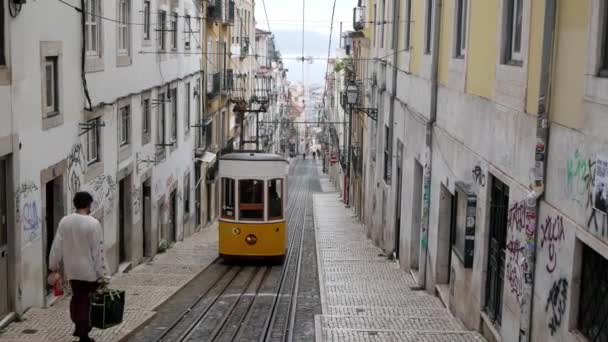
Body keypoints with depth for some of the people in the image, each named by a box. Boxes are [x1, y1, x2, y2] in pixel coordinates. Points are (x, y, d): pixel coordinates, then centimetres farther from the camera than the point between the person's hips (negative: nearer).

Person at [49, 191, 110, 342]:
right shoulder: (93, 224, -17)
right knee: (86, 301, 7)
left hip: (71, 269, 4)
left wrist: (55, 266, 15)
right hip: (89, 270, -4)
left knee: (77, 297, 20)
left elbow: (57, 246, 3)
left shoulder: (64, 221, -3)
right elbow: (98, 251, -15)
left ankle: (79, 327, 28)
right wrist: (102, 273, -10)